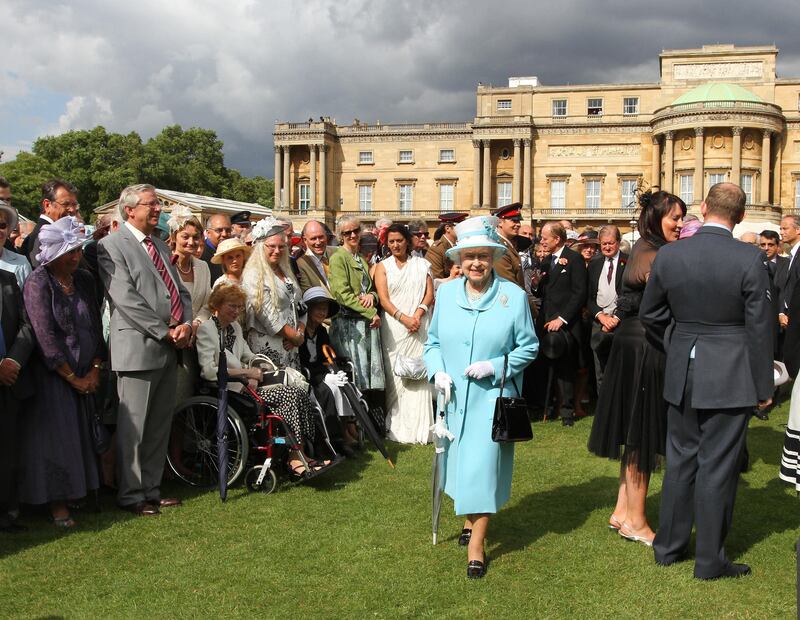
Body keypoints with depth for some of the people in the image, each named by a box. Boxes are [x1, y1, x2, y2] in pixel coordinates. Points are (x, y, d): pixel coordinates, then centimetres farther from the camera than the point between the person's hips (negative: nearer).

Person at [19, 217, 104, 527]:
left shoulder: (84, 279, 6)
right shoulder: (37, 283, -12)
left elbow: (95, 326, 7)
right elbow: (45, 336, -16)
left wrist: (95, 370, -2)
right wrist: (72, 378, -13)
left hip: (86, 376, 5)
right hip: (53, 376, -5)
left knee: (84, 434, 10)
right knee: (56, 437, 1)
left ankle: (84, 487, 22)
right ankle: (57, 502, 11)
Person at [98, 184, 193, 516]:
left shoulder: (161, 246, 18)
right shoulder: (112, 246, -7)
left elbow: (180, 291, 17)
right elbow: (127, 299, -16)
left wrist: (186, 324, -3)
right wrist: (167, 332, -14)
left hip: (169, 350, 8)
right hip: (138, 348, -8)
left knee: (160, 425, 13)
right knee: (133, 426, 0)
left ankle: (151, 489, 24)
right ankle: (131, 495, 12)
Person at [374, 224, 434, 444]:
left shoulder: (421, 264, 13)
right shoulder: (382, 266, 9)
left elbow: (430, 294, 6)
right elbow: (383, 298, -1)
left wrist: (418, 314, -11)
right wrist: (404, 318, -13)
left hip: (419, 326, 1)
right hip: (394, 326, -1)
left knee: (419, 374, -3)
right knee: (395, 375, -3)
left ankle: (419, 428, 2)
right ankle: (396, 427, 5)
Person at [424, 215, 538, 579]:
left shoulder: (514, 296, -7)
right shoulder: (446, 293, 2)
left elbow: (529, 346, -2)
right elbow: (433, 341, 10)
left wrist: (495, 365, -16)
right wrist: (437, 371, -8)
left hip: (493, 397, -3)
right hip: (454, 397, 4)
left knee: (484, 465, -6)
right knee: (461, 461, 16)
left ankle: (476, 546, 4)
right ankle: (470, 519, 40)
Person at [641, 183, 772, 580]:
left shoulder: (668, 255, -4)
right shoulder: (749, 259, -14)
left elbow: (650, 314, 5)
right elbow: (759, 328, -10)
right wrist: (764, 387, -2)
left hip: (682, 376, 4)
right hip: (730, 378, -4)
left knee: (681, 458, 17)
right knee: (717, 466, 5)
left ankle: (668, 546, 27)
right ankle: (710, 560, 16)